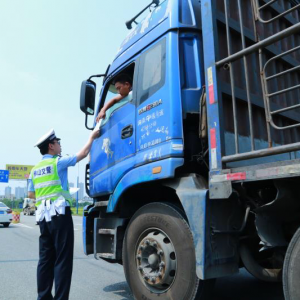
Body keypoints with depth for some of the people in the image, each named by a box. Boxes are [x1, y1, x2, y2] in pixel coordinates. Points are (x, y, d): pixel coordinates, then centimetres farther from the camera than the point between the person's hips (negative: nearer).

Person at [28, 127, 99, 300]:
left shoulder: (35, 169, 15)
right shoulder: (58, 162, -5)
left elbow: (31, 194, 18)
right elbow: (83, 154, 1)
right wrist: (92, 137, 14)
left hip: (44, 215, 7)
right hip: (60, 213, -7)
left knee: (46, 258, 12)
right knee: (63, 259, -4)